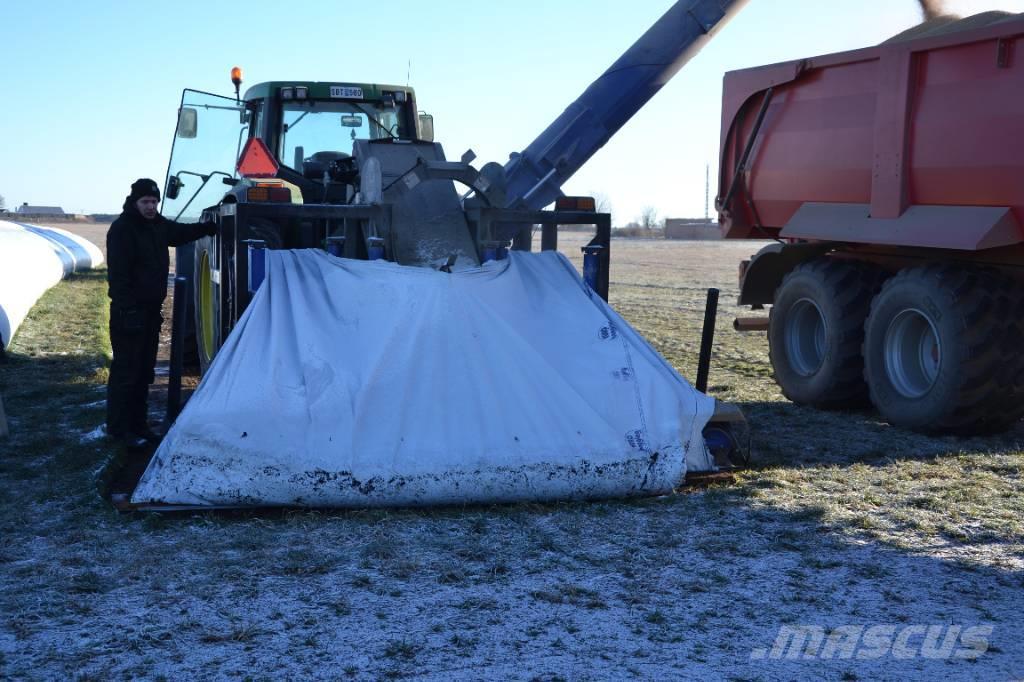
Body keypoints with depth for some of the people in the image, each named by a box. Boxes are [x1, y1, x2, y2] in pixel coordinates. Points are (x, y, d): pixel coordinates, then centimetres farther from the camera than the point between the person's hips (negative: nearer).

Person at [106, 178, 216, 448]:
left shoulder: (158, 225, 11)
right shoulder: (122, 228, -14)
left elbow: (182, 232, 31)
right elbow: (117, 272, -19)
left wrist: (211, 226, 15)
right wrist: (126, 307, -25)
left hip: (151, 309, 9)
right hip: (129, 311, -9)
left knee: (144, 370, 14)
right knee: (126, 371, -5)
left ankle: (138, 423, 23)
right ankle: (119, 428, 2)